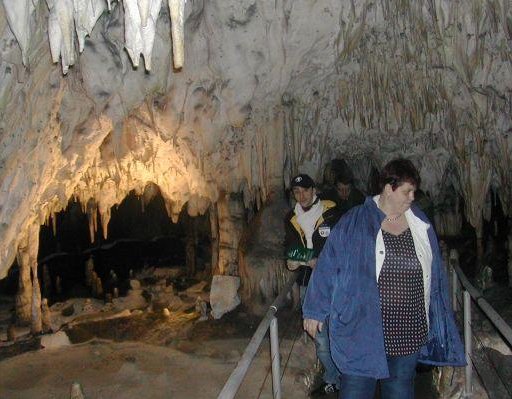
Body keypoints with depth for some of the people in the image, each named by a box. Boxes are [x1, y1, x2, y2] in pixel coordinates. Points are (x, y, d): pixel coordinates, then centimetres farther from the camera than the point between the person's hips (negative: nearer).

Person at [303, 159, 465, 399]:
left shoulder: (420, 224, 4)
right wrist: (315, 311, -4)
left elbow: (434, 274, 11)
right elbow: (327, 267, -6)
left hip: (409, 332, 4)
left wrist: (436, 321, 13)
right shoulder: (354, 224, -10)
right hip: (362, 329, -4)